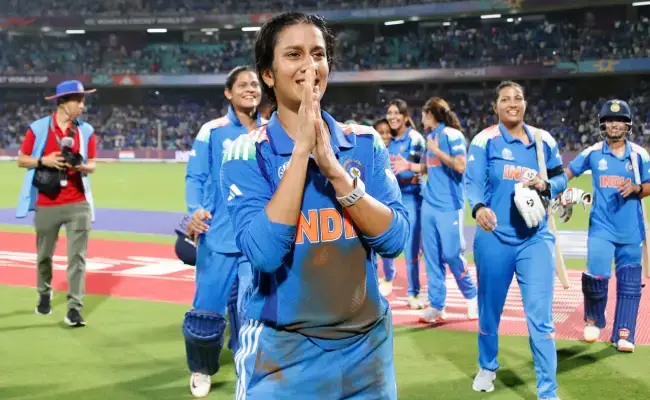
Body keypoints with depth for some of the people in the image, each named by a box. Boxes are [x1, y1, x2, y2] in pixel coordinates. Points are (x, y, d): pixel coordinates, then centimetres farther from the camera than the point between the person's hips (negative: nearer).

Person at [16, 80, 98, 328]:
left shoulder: (86, 130, 4)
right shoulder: (38, 128, -3)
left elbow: (91, 165, 9)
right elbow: (21, 160, 2)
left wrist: (81, 166, -14)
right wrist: (44, 161, -16)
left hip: (78, 204, 1)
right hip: (47, 204, -1)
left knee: (77, 257, -6)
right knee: (44, 255, 14)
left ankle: (74, 309, -5)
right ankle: (44, 295, 37)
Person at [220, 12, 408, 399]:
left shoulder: (366, 143, 2)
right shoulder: (248, 153, -7)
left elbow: (394, 238, -8)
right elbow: (264, 252, -21)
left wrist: (333, 168, -18)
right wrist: (302, 149, -19)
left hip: (367, 346, 3)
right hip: (282, 352, -3)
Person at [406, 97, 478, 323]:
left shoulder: (452, 135, -9)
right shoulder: (430, 137, 14)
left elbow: (461, 166, -19)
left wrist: (436, 151, -15)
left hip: (450, 206, -8)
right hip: (429, 205, 8)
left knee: (452, 254, -4)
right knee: (432, 257, 6)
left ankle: (471, 296, 17)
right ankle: (436, 305, 11)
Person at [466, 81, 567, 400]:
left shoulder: (544, 140, 5)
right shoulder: (484, 140, -5)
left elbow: (561, 178, 13)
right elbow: (473, 181, -17)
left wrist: (545, 186, -11)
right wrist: (479, 208, -38)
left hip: (535, 239, 1)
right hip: (494, 238, -1)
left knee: (540, 318, -4)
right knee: (489, 310, 14)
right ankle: (487, 368, 40)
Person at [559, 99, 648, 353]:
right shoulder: (593, 152, 1)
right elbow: (568, 172, 9)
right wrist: (563, 192, -8)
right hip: (601, 226, -1)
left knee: (629, 281, 3)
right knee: (597, 275, -12)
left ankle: (623, 334, 12)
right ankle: (594, 320, 15)